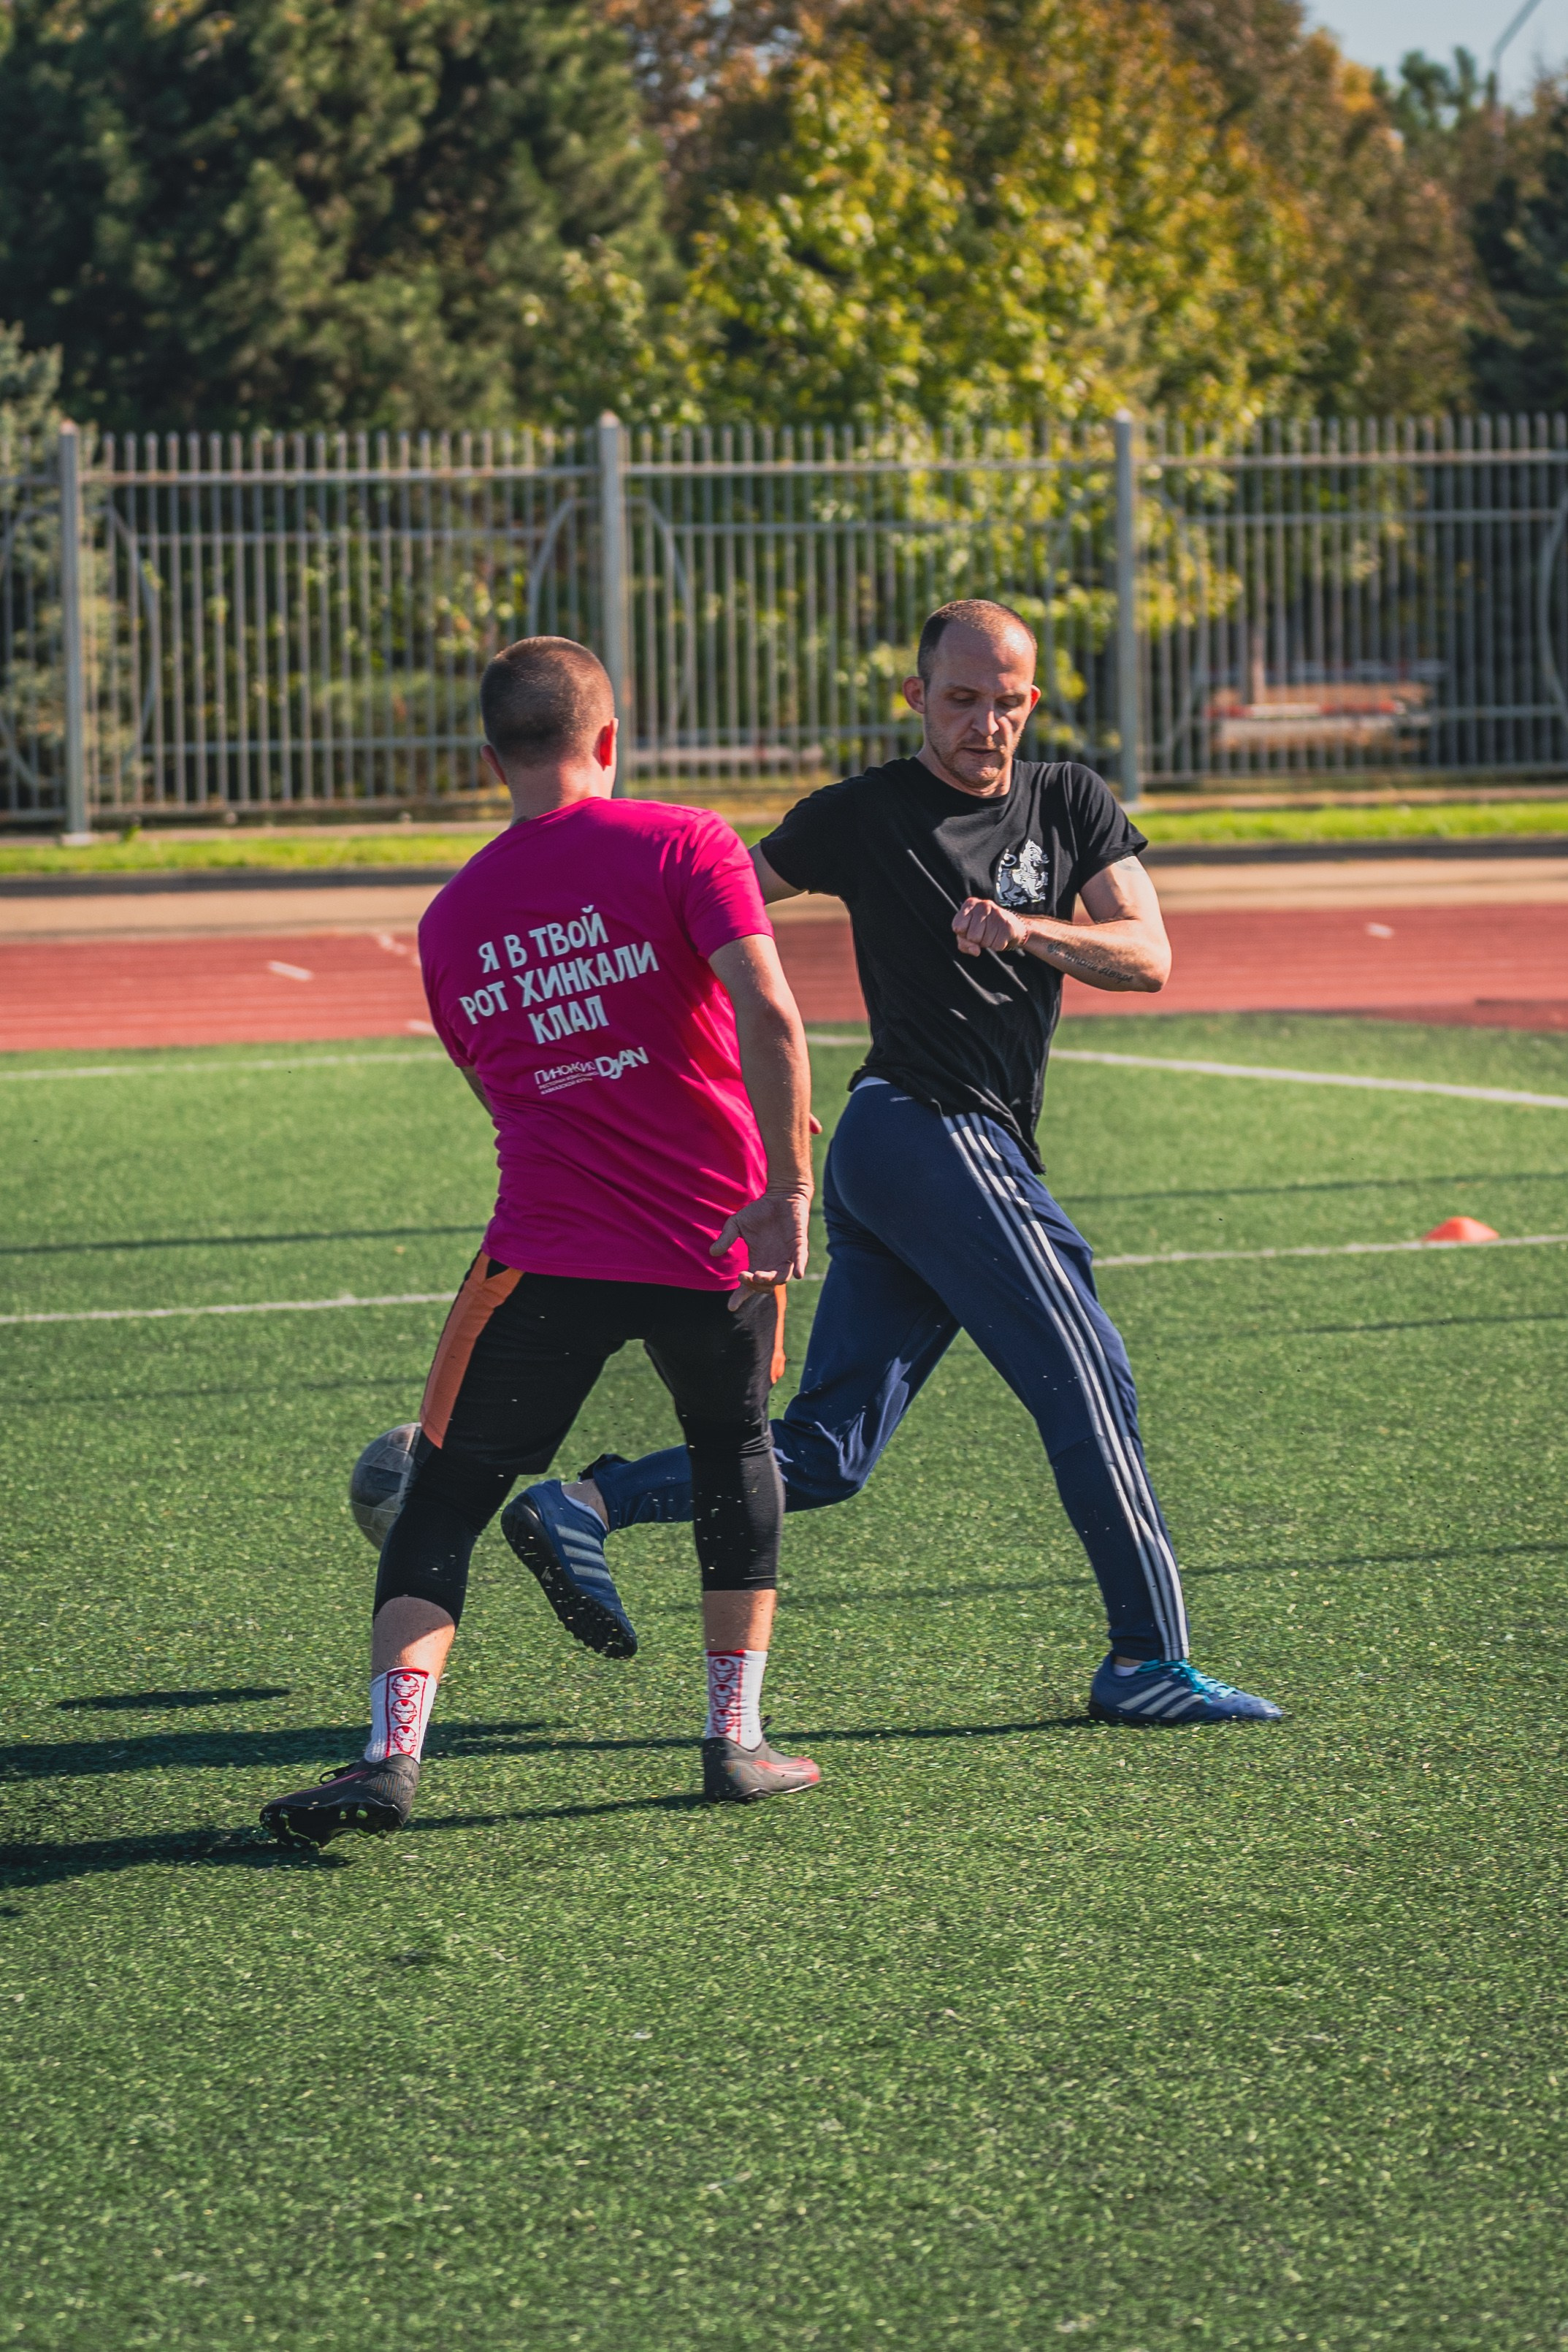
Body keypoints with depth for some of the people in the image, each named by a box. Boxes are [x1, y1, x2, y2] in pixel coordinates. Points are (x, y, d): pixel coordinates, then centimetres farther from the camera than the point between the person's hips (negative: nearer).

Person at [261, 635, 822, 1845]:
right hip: (718, 1241, 0)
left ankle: (393, 1751, -10)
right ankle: (737, 1735, 23)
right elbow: (768, 1015, -17)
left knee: (445, 1497, 6)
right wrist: (788, 1181, -16)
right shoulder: (684, 846, -3)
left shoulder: (453, 919, 9)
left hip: (549, 1250, 1)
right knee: (734, 1455, 24)